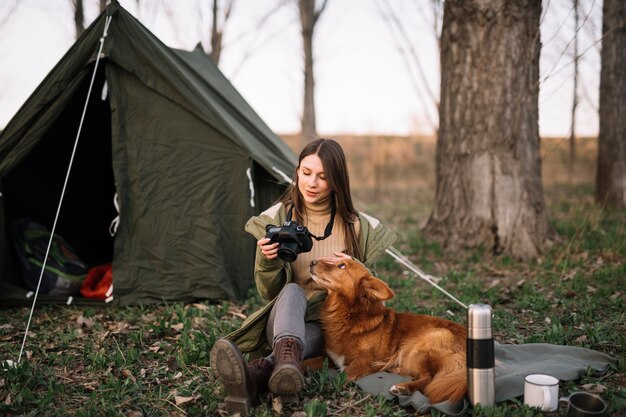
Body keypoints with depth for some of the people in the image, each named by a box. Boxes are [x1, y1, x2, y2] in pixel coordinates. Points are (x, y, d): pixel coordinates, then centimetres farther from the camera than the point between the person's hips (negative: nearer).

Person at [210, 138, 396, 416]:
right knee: (292, 291, -35)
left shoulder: (357, 226, -1)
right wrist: (267, 261, -22)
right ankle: (287, 355, -63)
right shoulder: (276, 218, -1)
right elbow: (269, 293, 0)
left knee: (305, 337, -36)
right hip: (284, 319, 0)